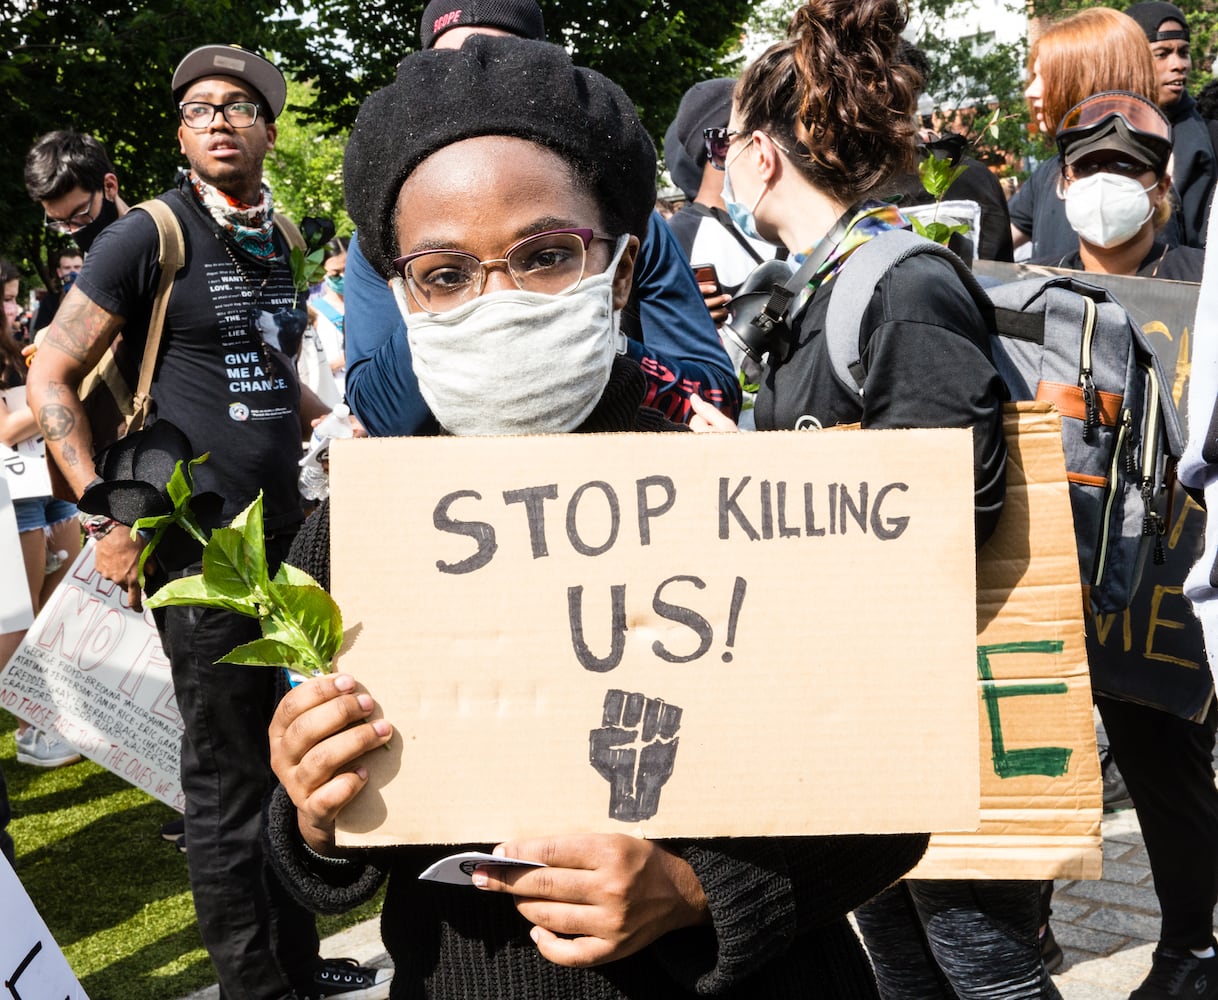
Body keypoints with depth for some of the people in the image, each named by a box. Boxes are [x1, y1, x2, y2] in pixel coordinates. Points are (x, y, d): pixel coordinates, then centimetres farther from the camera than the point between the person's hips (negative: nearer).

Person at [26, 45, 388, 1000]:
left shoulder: (277, 238, 12)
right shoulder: (149, 237, -8)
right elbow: (51, 376, -7)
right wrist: (109, 518, -14)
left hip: (288, 534, 7)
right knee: (229, 778, 1)